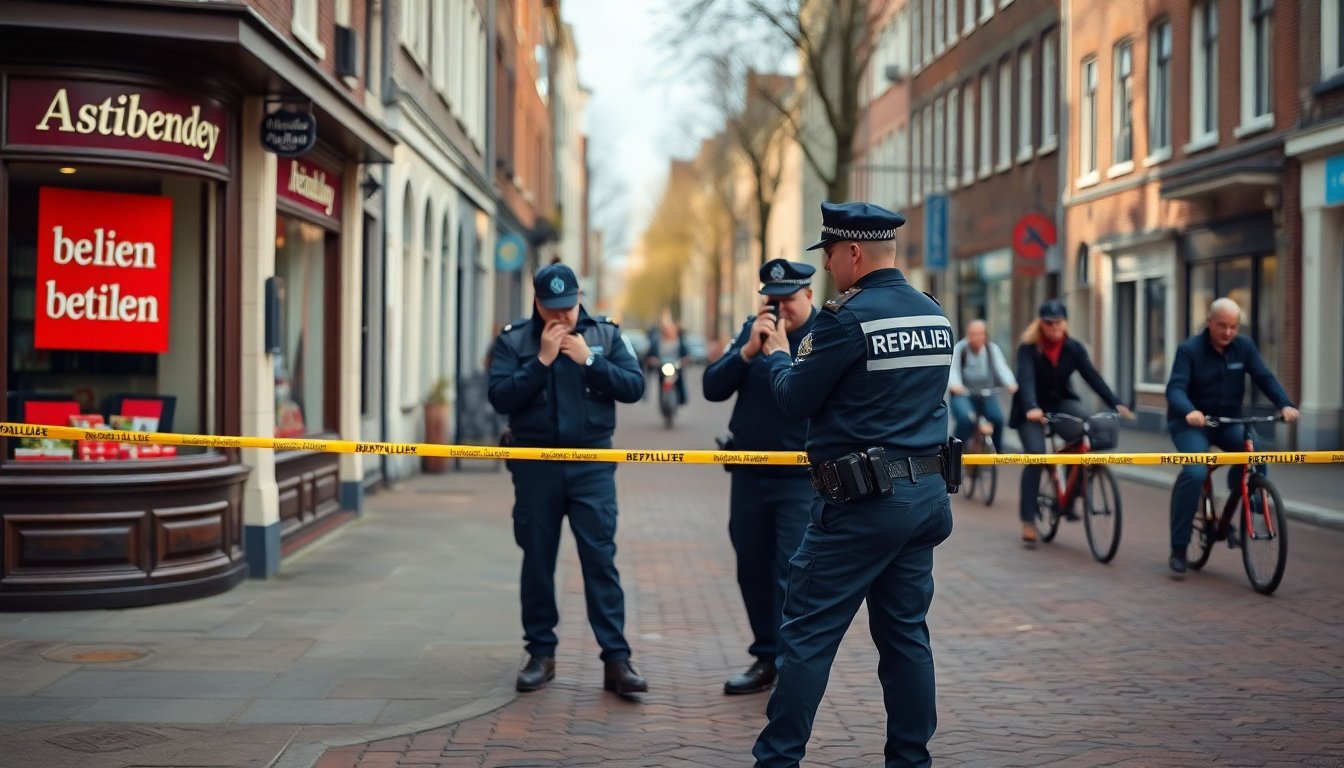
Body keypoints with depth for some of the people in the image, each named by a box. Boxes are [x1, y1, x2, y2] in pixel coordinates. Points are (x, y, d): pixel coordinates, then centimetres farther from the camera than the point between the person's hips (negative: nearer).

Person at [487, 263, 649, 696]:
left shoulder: (605, 335, 5)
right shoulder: (513, 341, 2)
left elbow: (634, 386, -4)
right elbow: (500, 397, -10)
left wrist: (587, 360, -13)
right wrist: (542, 360, -16)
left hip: (592, 462, 0)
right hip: (535, 464, 1)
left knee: (600, 557, -6)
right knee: (537, 559, 7)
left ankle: (616, 659, -5)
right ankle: (541, 654, 18)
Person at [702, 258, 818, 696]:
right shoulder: (753, 328, 8)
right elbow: (713, 389, 0)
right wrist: (748, 351, -13)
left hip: (802, 478, -6)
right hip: (749, 473, 6)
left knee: (794, 573, -9)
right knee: (753, 569, 12)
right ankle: (766, 658, 25)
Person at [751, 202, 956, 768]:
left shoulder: (847, 318, -13)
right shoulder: (935, 317, 11)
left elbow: (796, 400, -7)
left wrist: (777, 354, 13)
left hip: (864, 500, -8)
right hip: (926, 492, 8)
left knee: (808, 632, -1)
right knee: (906, 631, 13)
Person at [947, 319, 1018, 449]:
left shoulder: (992, 349, -1)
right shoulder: (959, 349, -8)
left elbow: (1002, 368, -14)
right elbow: (952, 369, -20)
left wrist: (1010, 384, -35)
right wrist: (955, 384, -43)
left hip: (986, 396, 3)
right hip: (963, 395, -3)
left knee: (997, 418, -22)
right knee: (966, 419, -31)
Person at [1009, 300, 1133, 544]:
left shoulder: (1073, 348, -7)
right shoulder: (1028, 348, -18)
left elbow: (1092, 376, -14)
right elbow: (1026, 379, -32)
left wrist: (1116, 404, -26)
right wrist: (1031, 408, -49)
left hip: (1061, 401, 3)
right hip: (1032, 409, -3)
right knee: (1035, 456, -18)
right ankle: (1028, 520, -7)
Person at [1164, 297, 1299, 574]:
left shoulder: (1244, 347, -1)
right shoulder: (1189, 350, -12)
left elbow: (1264, 378, -8)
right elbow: (1175, 388, -23)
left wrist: (1285, 404, -27)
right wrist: (1189, 411, -44)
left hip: (1228, 422, 4)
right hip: (1191, 423, -4)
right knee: (1195, 472, -27)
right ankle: (1178, 548, -16)